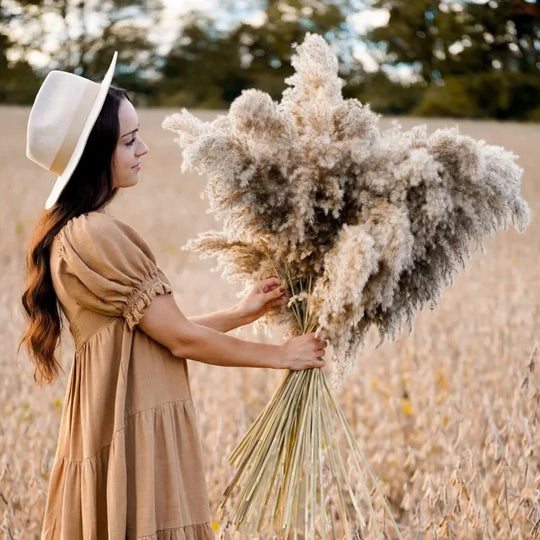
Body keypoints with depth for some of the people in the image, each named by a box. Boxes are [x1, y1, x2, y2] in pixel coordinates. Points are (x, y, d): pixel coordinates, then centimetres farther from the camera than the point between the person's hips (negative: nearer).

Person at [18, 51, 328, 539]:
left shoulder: (70, 231, 12)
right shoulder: (95, 236, -18)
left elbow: (154, 332, 13)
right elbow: (181, 339, -14)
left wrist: (243, 312, 14)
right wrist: (279, 355, -2)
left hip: (112, 425, 10)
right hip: (136, 431, -10)